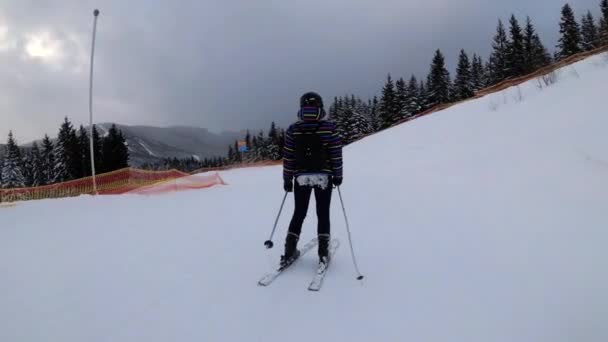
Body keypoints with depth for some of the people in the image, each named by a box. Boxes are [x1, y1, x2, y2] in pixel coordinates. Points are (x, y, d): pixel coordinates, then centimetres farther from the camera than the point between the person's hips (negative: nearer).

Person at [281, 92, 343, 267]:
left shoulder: (293, 130, -5)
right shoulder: (329, 128, -9)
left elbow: (288, 158, -2)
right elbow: (336, 155, -7)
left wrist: (287, 179, 7)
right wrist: (337, 175, 5)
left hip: (301, 177, 1)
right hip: (324, 177, -1)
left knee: (299, 213, 14)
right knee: (323, 214, 11)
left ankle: (290, 251, 13)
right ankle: (323, 251, 10)